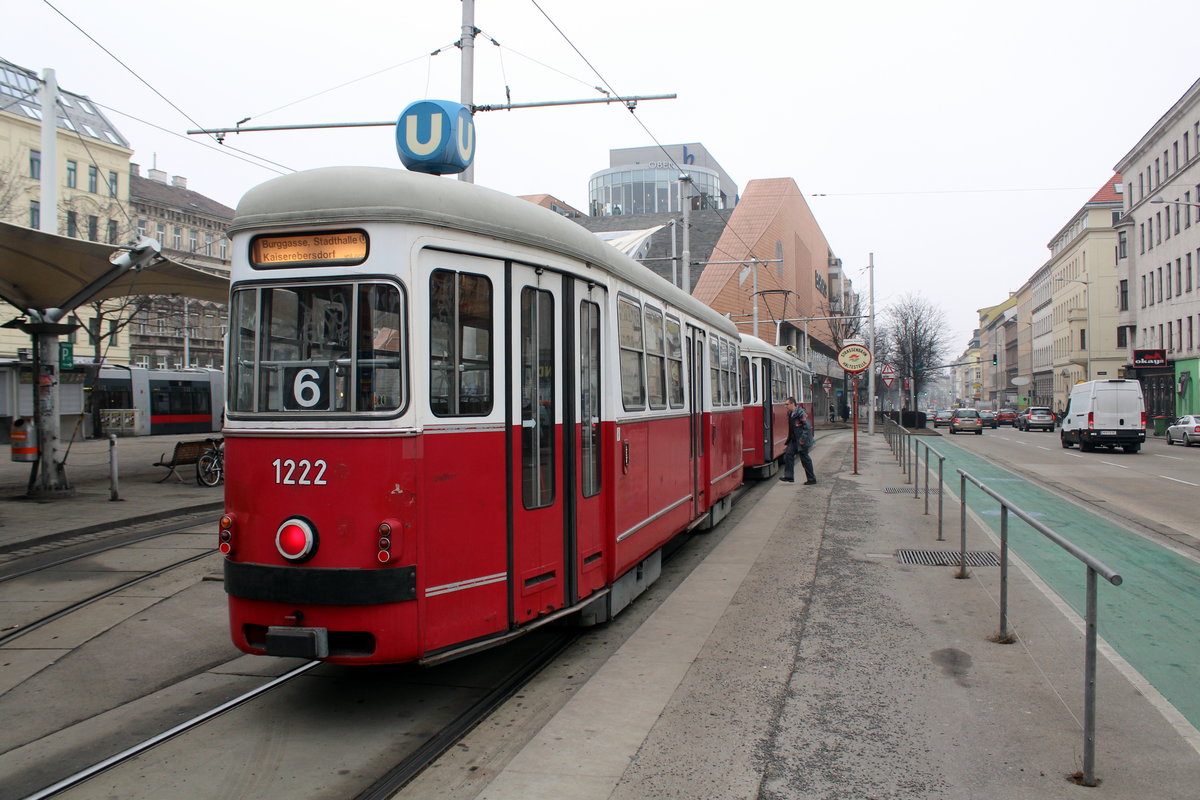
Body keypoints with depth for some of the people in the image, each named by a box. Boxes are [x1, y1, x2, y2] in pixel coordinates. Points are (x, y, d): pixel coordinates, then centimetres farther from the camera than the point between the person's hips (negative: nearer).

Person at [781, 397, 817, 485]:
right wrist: (789, 438, 16)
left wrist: (803, 439, -22)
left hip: (801, 441, -9)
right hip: (794, 440, 9)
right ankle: (789, 477, 7)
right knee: (788, 454, 2)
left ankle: (812, 479, 13)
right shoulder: (790, 413, 10)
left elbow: (807, 427, -21)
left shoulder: (801, 413, -18)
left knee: (805, 459, 0)